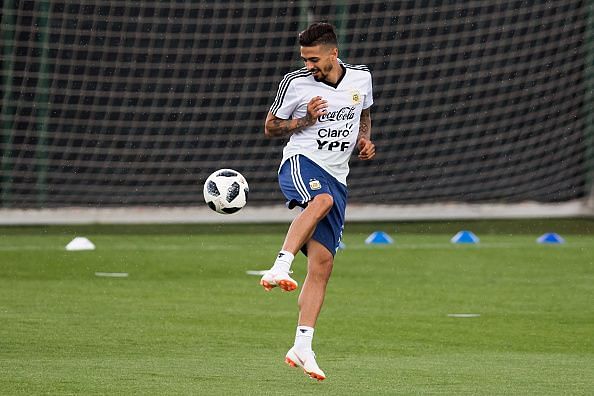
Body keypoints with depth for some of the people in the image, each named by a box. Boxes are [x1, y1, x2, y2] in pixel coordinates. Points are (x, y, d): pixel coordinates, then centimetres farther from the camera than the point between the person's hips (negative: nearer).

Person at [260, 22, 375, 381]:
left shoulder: (361, 78, 7)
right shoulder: (296, 83, -3)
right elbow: (270, 127, 7)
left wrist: (365, 140, 5)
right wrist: (305, 120, -12)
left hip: (336, 177, 4)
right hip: (301, 163, -4)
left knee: (322, 264, -4)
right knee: (322, 199, -41)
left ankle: (302, 348, -5)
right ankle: (280, 268, -52)